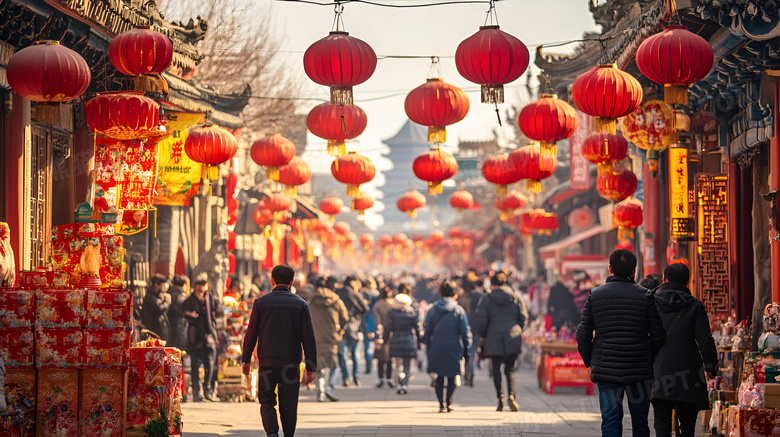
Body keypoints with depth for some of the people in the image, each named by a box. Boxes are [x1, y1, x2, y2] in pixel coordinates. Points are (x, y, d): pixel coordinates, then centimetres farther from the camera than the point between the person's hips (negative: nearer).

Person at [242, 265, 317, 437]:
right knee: (289, 406, 9)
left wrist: (246, 360, 12)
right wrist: (311, 368, 0)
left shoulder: (261, 302, 0)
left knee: (267, 402, 10)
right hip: (292, 364, 0)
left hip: (267, 363, 0)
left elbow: (251, 334, 2)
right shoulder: (301, 304, 1)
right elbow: (309, 338, -2)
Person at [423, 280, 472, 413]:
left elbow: (427, 331, 6)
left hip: (436, 348, 2)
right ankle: (448, 403, 0)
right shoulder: (459, 311, -5)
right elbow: (465, 332, -3)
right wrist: (466, 350, 5)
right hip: (454, 349, -2)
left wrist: (428, 348, 14)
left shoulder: (432, 310, 2)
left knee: (439, 377, 11)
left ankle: (441, 404, 4)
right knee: (452, 377, 9)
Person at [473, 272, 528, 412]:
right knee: (510, 369, 8)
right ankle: (511, 395, -15)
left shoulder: (487, 299, -4)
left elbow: (480, 320, -7)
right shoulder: (515, 298, 3)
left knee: (496, 370, 7)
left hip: (493, 338, -2)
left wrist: (482, 335, 9)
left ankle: (500, 399, 0)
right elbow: (523, 317, 5)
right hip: (513, 338, 2)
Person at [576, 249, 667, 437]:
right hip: (638, 369, -1)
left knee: (610, 421, 2)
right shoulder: (645, 296, -2)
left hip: (606, 370, 1)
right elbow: (658, 336, -4)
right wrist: (650, 358, 12)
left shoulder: (595, 295, 2)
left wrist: (590, 362, 14)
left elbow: (583, 336, 1)